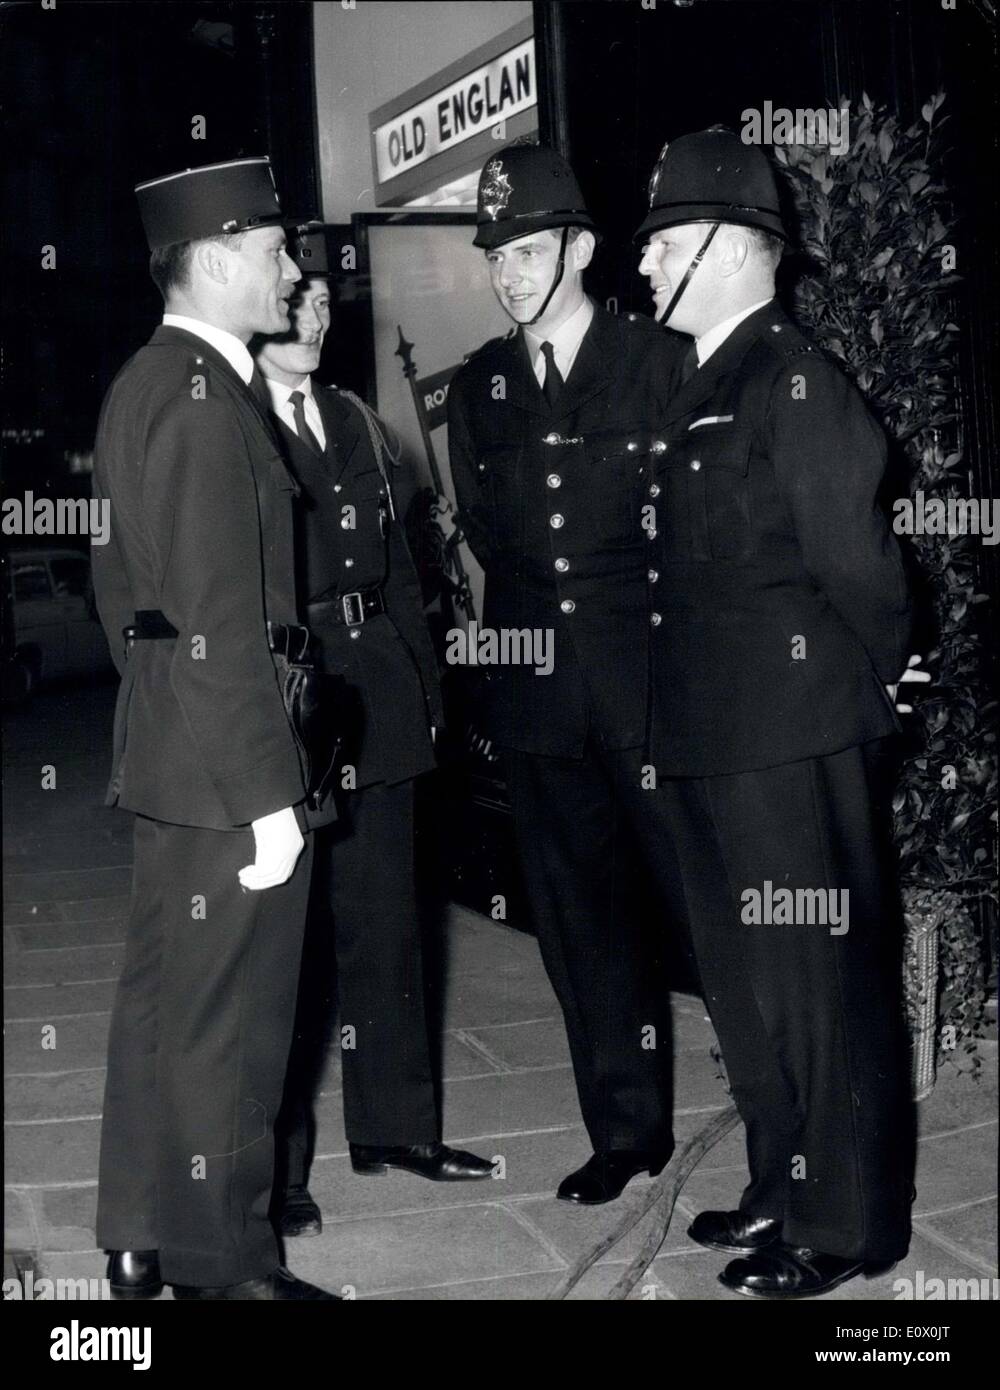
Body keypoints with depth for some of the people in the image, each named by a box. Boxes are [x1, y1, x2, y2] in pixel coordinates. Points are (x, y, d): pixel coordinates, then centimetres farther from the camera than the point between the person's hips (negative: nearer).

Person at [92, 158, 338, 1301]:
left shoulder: (139, 385, 14)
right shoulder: (205, 398, -18)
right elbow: (223, 624, -22)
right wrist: (266, 798, -20)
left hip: (160, 748, 10)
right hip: (223, 770, -10)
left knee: (161, 998, 18)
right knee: (225, 1023, 2)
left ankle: (143, 1241, 32)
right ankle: (220, 1262, 17)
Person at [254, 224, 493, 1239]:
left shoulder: (354, 421, 15)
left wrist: (424, 688, 11)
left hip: (374, 704, 7)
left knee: (386, 921, 15)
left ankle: (393, 1125, 31)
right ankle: (273, 1164, 16)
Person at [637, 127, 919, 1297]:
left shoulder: (797, 386, -13)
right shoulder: (697, 393, 14)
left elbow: (857, 563, -15)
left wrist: (880, 682, -3)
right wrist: (674, 721, 11)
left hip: (795, 747, -9)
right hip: (707, 744, 9)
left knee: (820, 981, 2)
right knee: (744, 981, 18)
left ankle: (844, 1224, 17)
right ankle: (782, 1186, 34)